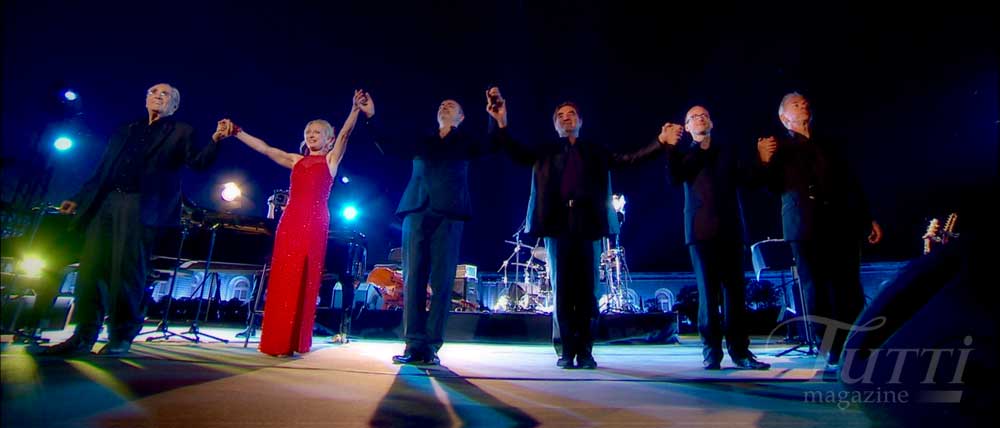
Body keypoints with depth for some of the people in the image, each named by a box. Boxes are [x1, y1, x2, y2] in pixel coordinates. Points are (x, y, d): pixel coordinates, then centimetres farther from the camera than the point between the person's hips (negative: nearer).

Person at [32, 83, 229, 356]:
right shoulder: (124, 131, 26)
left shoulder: (180, 132, 13)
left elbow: (197, 162, -3)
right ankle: (83, 337, 5)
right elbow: (102, 171, 24)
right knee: (91, 267, 0)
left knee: (127, 270, -9)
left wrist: (216, 139, -19)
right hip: (105, 202, 5)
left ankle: (121, 337, -1)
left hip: (142, 206, -5)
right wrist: (79, 198, 16)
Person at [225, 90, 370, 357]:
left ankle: (296, 341, 1)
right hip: (290, 220, 4)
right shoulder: (295, 160, 21)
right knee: (282, 277, 2)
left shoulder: (331, 159, 10)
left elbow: (344, 134, -5)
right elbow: (264, 148, 21)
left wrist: (356, 109, -19)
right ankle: (277, 340, 9)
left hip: (315, 222, -4)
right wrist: (237, 132, 19)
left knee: (305, 278, -3)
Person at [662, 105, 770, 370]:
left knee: (735, 289, 0)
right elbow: (674, 179, -6)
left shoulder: (727, 151, 21)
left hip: (730, 228, 3)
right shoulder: (683, 153, 13)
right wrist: (670, 147, -13)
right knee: (708, 291, -4)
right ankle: (712, 351, 1)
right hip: (702, 229, -2)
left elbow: (746, 179, 10)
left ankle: (739, 349, 6)